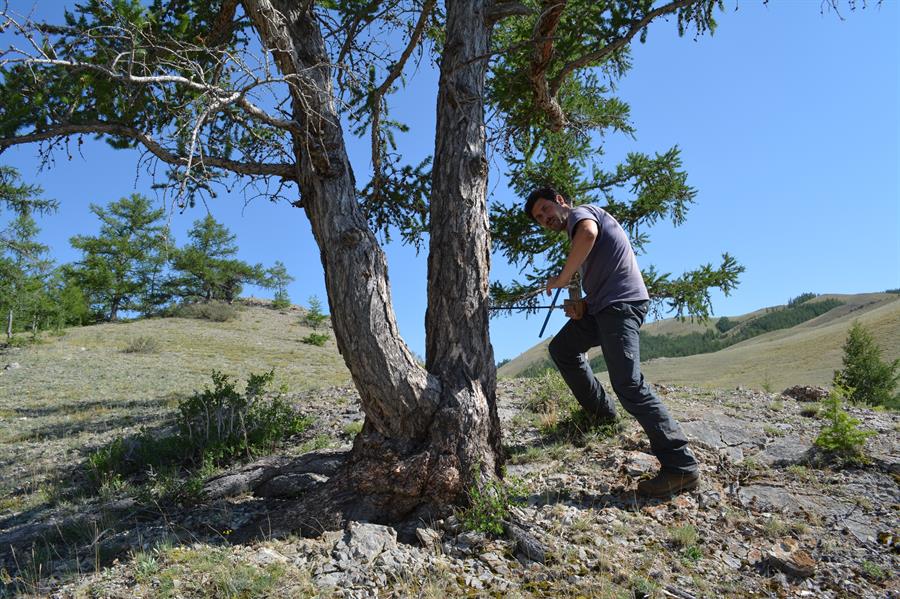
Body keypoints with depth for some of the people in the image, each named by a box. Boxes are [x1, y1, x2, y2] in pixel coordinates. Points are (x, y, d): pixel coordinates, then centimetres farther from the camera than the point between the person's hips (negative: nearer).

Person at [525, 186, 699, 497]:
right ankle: (601, 411, 24)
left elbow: (588, 233, -26)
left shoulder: (580, 212, 0)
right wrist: (580, 305, 9)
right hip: (603, 306, 10)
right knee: (562, 349, 19)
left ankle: (681, 466, -17)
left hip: (622, 303, -10)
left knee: (627, 384, -19)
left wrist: (562, 278, -16)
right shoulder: (578, 228, 28)